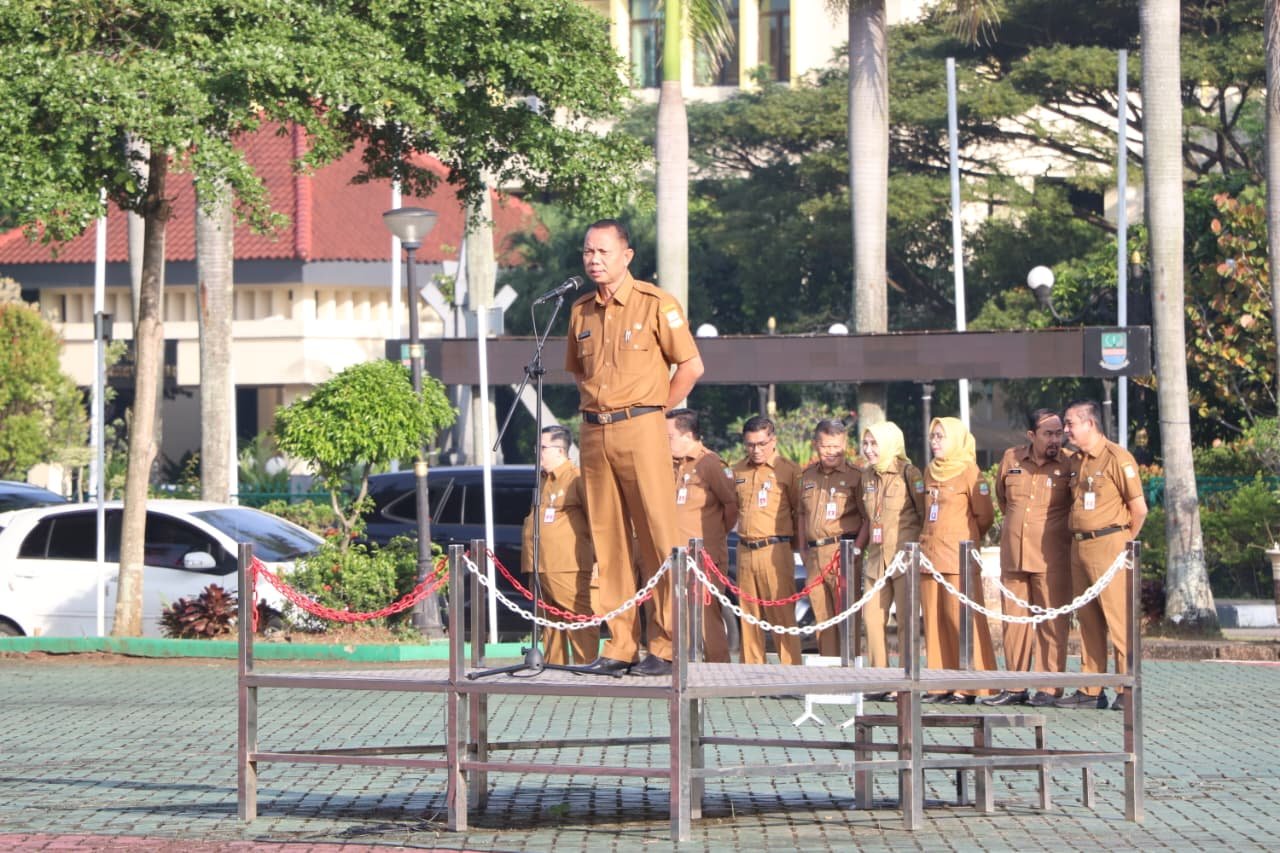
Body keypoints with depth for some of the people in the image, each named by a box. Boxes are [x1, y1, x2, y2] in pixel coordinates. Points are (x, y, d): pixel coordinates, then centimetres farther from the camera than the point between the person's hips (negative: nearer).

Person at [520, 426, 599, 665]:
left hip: (568, 567, -9)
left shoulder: (576, 479, -5)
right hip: (540, 569, 9)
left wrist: (594, 554, -8)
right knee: (549, 622, 11)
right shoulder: (542, 481, 21)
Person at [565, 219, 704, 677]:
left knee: (657, 536, -6)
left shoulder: (655, 304, -4)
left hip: (639, 429, -6)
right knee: (608, 540, 5)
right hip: (594, 433, 6)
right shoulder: (581, 311, 14)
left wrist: (654, 410, -2)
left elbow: (691, 365, -4)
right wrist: (593, 408, 15)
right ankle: (619, 646, 9)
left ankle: (665, 646, -5)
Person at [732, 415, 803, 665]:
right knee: (749, 614, 7)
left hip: (775, 550, -5)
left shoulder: (788, 470, -2)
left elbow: (801, 511, 2)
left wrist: (794, 542, 4)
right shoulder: (738, 471, 14)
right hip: (745, 550, 5)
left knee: (782, 614, -8)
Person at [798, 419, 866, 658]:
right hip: (814, 555, 6)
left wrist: (857, 548, -13)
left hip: (842, 554, -6)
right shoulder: (808, 476, 16)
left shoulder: (855, 476, -2)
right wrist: (803, 550, 17)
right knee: (822, 617, 6)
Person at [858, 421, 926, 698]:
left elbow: (925, 514, -7)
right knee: (872, 620, 3)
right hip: (877, 558, 7)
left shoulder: (908, 473, -7)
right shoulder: (867, 476, 13)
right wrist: (859, 548, 20)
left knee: (907, 621, -3)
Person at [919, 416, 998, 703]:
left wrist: (964, 539, 9)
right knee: (934, 620, 5)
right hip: (930, 555, 7)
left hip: (960, 557, -7)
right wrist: (932, 538, 14)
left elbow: (984, 515, -2)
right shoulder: (930, 472, 16)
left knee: (962, 620, -7)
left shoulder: (969, 472, -5)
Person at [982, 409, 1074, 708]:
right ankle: (1015, 688, 15)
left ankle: (1050, 688, 1)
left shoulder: (1069, 464, -5)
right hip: (1013, 556, 4)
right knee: (1014, 620, 8)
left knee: (1053, 623, -3)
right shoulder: (1011, 459, 6)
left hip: (1051, 557, -4)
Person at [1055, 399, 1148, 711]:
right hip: (1079, 546, 8)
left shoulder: (1117, 458, -10)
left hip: (1108, 547, -8)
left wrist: (1125, 542, -1)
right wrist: (1077, 538, 13)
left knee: (1118, 619, -7)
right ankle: (1090, 691, 14)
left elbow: (1139, 508, -11)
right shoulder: (1076, 462, 14)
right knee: (1088, 620, 10)